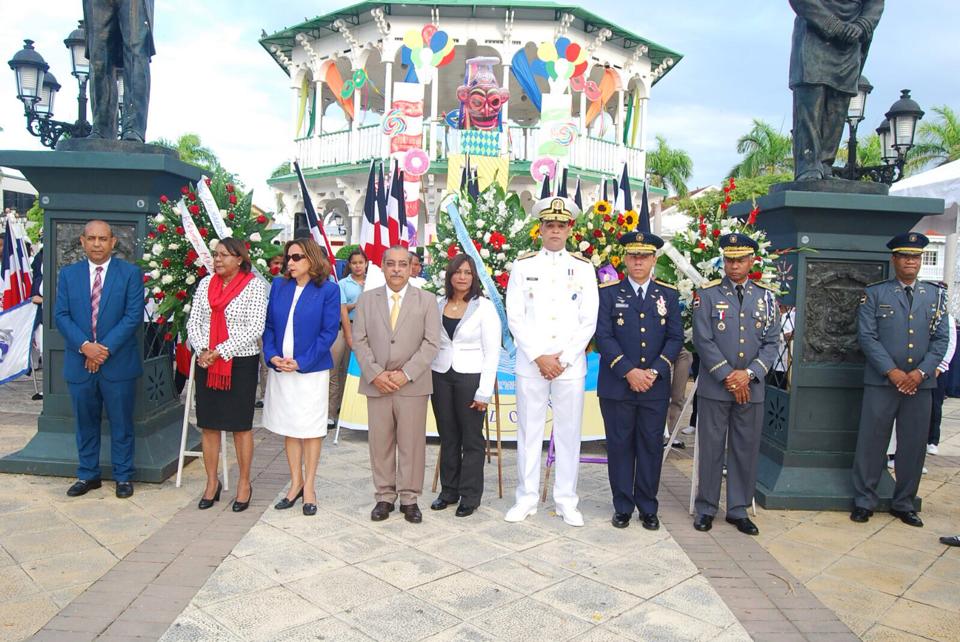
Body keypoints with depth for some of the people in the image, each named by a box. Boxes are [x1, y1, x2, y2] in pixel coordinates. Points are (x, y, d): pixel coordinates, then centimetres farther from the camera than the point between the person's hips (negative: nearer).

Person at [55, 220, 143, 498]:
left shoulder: (130, 273, -2)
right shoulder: (68, 274, 7)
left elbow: (133, 316, -8)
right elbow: (61, 315, 1)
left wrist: (106, 348, -15)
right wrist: (85, 346, -14)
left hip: (118, 363, -3)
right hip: (79, 362, 3)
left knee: (121, 423, 7)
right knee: (85, 422, 13)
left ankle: (123, 476, 19)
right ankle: (88, 475, 27)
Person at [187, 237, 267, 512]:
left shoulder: (254, 285, -6)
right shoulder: (205, 284, 8)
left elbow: (255, 328, -13)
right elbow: (193, 321, 7)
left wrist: (220, 352, -16)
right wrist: (203, 350, -10)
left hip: (241, 363, -4)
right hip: (207, 363, 5)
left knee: (241, 425, 4)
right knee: (208, 424, 9)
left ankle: (244, 483, 18)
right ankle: (212, 482, 23)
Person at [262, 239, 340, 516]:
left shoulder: (328, 290, -6)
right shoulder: (279, 285, 7)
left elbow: (329, 331, -9)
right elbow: (269, 324, 8)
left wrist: (301, 362, -15)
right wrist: (272, 355, -8)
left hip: (311, 370, -4)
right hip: (279, 368, 4)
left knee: (310, 429, 5)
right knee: (289, 428, 12)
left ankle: (309, 486, 18)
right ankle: (296, 483, 25)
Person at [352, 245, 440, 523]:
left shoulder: (427, 300, 3)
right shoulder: (366, 299, 8)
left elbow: (431, 343, -3)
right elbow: (359, 341, 3)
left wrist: (406, 373, -12)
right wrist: (375, 374, -9)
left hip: (413, 385, -1)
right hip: (376, 383, 2)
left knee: (412, 443, 3)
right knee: (380, 442, 7)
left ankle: (409, 498, 15)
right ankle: (385, 496, 19)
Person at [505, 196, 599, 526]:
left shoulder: (584, 268, 5)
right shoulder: (522, 265, 4)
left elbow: (589, 322, 1)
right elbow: (515, 317, -2)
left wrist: (563, 359, -8)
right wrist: (539, 357, -10)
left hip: (570, 365, 1)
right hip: (530, 363, 0)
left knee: (569, 433, 6)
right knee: (528, 431, 6)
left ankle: (566, 500, 18)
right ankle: (526, 498, 18)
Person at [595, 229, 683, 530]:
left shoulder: (668, 295, 9)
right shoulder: (608, 293, 2)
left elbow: (676, 338, 4)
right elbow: (603, 336, -6)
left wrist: (654, 372, -9)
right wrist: (629, 372, -14)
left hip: (655, 387, 2)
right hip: (616, 385, -2)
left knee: (652, 446, 7)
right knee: (620, 446, 5)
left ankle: (648, 508, 21)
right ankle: (623, 507, 17)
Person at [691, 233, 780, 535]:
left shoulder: (766, 296, 8)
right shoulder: (707, 294, -1)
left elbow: (771, 343, 4)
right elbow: (703, 340, -7)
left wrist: (749, 374, -10)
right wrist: (728, 377, -12)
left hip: (751, 388, 3)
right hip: (714, 387, -2)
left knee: (746, 449, 9)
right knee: (711, 448, 4)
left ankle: (738, 510, 22)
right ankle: (706, 508, 18)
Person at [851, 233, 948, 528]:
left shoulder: (935, 295, 10)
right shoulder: (874, 294, 1)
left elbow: (941, 339, 5)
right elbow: (867, 336, -5)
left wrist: (920, 373, -8)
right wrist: (892, 372, -12)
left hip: (920, 383, 3)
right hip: (881, 382, -3)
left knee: (914, 446, 8)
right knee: (871, 442, 1)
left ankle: (904, 504, 22)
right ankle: (864, 501, 13)